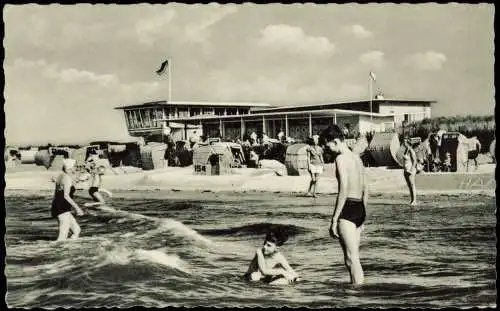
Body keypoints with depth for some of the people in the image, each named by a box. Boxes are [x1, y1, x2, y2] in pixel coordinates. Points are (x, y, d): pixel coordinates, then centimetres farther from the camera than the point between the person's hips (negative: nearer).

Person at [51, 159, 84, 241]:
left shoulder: (61, 176, 15)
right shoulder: (68, 178, -13)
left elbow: (56, 193, 20)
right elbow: (66, 196, -22)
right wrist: (77, 208, -21)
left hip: (57, 207, 10)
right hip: (62, 209, -10)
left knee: (77, 230, 13)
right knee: (63, 237, -10)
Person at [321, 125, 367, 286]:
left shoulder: (341, 158, -11)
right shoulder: (356, 157, 16)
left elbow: (343, 192, -18)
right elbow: (365, 190, 20)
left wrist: (334, 220, -16)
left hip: (348, 209, -9)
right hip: (360, 208, 9)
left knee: (351, 258, -6)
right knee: (354, 257, 16)